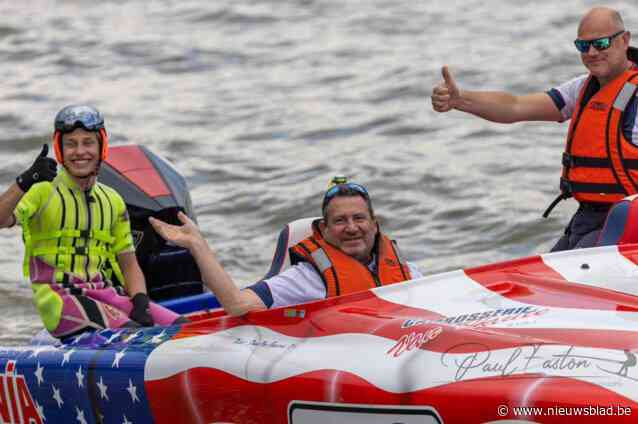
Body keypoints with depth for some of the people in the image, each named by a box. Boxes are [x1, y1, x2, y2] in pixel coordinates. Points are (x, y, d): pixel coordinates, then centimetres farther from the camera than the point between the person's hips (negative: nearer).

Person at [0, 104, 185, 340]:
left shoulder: (112, 201, 17)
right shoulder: (43, 191, 0)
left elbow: (129, 264, 18)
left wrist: (140, 302, -3)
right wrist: (24, 182, -36)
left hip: (104, 294, 6)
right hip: (58, 300, -6)